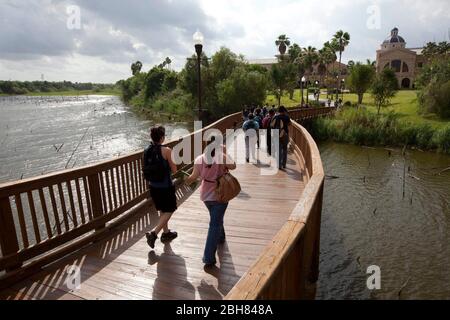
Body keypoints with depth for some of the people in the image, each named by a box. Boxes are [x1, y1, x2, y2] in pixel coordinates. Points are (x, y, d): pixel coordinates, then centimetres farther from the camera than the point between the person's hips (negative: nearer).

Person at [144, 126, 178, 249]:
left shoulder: (147, 151, -1)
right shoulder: (166, 150, -19)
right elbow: (174, 170, -12)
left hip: (153, 187, 7)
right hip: (166, 187, -6)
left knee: (162, 211, 22)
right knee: (169, 211, 10)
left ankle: (166, 233, 35)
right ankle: (153, 234, -1)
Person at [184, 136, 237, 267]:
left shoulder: (199, 159, -8)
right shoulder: (222, 158, -18)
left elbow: (194, 176, -3)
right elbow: (233, 166, -3)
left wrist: (188, 180, 17)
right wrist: (225, 154, 2)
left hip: (206, 195, 4)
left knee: (216, 218, 30)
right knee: (214, 225, 1)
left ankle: (221, 237, 54)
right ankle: (209, 258, -1)